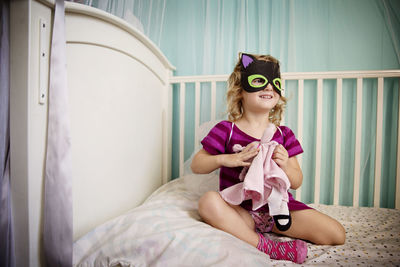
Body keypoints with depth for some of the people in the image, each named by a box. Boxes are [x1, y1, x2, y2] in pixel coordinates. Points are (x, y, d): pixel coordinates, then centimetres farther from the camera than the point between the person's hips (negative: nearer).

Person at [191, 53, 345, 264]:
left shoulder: (284, 134, 3)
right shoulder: (226, 130, -5)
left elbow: (297, 183, 5)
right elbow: (196, 165, -3)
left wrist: (285, 166, -18)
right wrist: (225, 159, -20)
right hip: (241, 210, -2)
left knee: (337, 235, -10)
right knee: (209, 201, -33)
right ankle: (265, 246, -23)